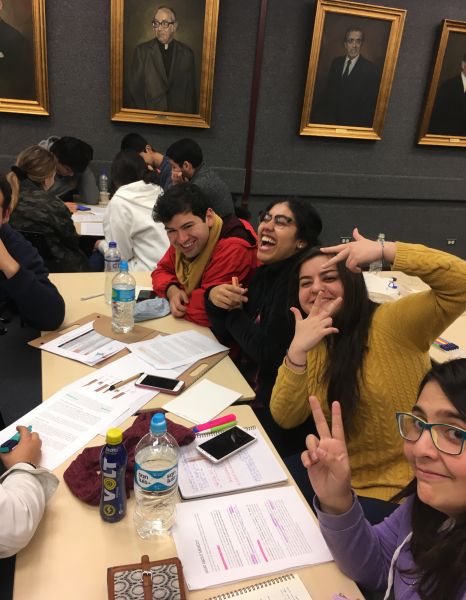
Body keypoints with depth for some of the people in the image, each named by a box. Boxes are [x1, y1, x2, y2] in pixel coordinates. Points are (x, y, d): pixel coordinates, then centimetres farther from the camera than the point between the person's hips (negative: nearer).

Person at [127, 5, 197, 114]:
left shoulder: (187, 53, 7)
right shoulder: (141, 51, 5)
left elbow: (191, 89, 8)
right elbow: (134, 88, 4)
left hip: (179, 115, 1)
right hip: (148, 115, -1)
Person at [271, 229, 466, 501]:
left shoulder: (390, 323, -15)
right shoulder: (311, 343, 1)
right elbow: (285, 418, -10)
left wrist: (384, 249, -32)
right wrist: (297, 351, -24)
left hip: (398, 487, -5)